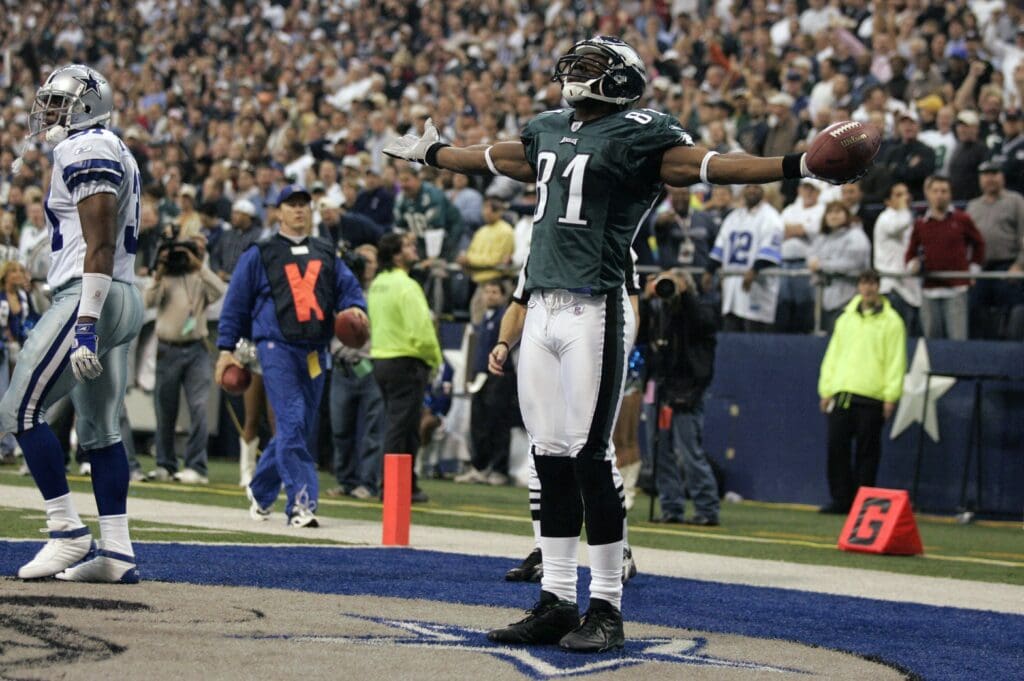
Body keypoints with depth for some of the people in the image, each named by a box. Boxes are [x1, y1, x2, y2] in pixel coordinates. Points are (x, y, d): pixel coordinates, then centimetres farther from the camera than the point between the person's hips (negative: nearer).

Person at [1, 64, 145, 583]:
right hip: (123, 301, 10)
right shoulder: (110, 153, 20)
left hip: (89, 298, -10)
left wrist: (85, 325, -24)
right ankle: (117, 551, 8)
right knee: (100, 429, 10)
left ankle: (68, 534, -8)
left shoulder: (85, 152, -11)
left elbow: (99, 246, -19)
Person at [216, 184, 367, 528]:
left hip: (315, 351, 5)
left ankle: (260, 490, 28)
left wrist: (355, 307, -11)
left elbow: (349, 287, 13)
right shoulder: (259, 255, 8)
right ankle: (301, 502, -19)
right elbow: (236, 302, 7)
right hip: (277, 347, -5)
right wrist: (227, 348, 1)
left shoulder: (326, 255, 19)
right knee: (291, 423, -15)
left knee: (299, 428, 9)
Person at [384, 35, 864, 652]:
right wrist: (432, 154, 54)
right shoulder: (548, 131, 19)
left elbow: (701, 164, -16)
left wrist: (794, 166, -29)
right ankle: (557, 601, 14)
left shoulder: (635, 135, -4)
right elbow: (495, 159, 37)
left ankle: (606, 608, -1)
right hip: (541, 308, 7)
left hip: (594, 311, -7)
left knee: (589, 457, -7)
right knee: (551, 458, 8)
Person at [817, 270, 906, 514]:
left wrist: (891, 396, -10)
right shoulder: (845, 320, 17)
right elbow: (832, 355, 17)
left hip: (871, 397, -4)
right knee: (837, 447, -1)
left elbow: (896, 361, -3)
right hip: (841, 393, 4)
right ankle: (841, 498, 7)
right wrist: (826, 390, 10)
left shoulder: (891, 321, 3)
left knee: (867, 451, -2)